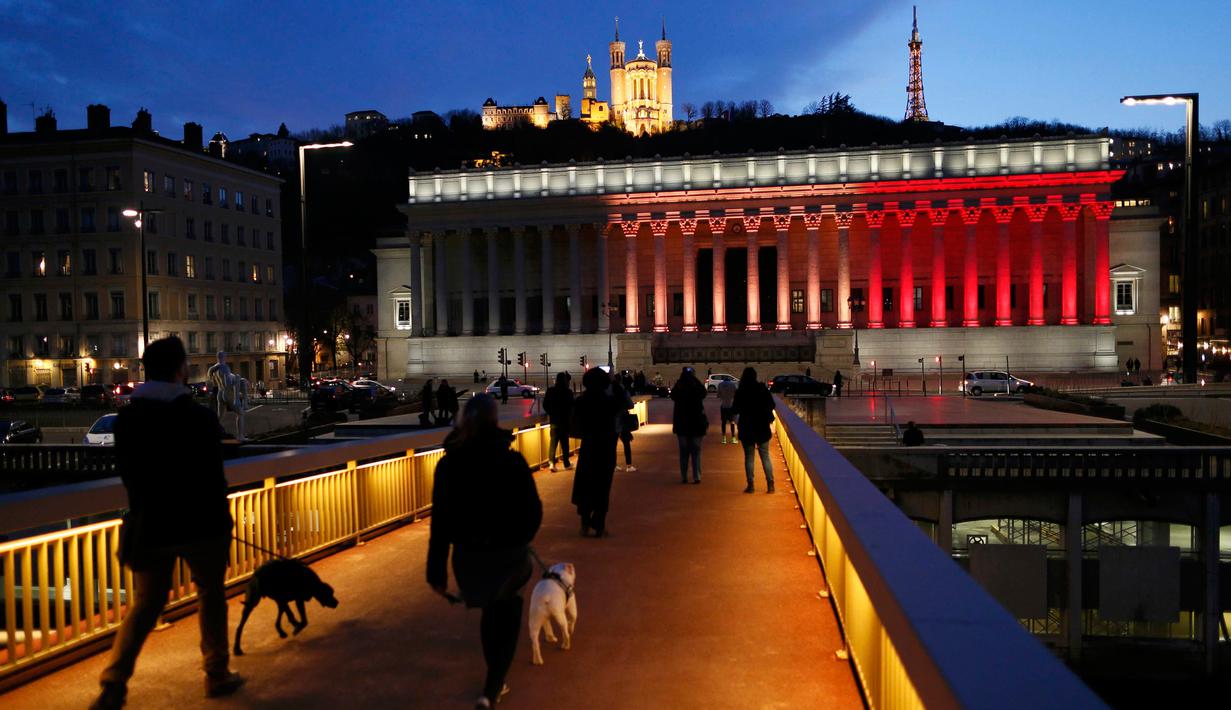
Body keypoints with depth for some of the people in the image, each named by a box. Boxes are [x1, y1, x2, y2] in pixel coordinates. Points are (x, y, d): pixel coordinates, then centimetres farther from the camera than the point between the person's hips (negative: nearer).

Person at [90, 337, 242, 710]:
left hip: (150, 526, 3)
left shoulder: (126, 418, -2)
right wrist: (217, 516, 5)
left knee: (145, 603, 14)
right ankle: (217, 674, 21)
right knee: (211, 595, 14)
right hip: (199, 524, -3)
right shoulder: (200, 417, -14)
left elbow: (127, 473, 5)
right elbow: (213, 475, -10)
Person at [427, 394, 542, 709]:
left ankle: (495, 683, 42)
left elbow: (440, 521, -9)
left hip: (468, 555, 3)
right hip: (508, 554, -2)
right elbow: (533, 511, -9)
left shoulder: (448, 465, -8)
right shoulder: (513, 461, -13)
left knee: (491, 613, 27)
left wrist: (437, 570, -3)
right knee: (507, 618, 20)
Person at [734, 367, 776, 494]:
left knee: (748, 457, 6)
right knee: (765, 456, 8)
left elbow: (736, 410, -3)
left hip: (746, 428, -1)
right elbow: (771, 405, 1)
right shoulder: (763, 389, -4)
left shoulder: (740, 392, -8)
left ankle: (750, 485, 3)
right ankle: (770, 484, 2)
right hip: (762, 428, 1)